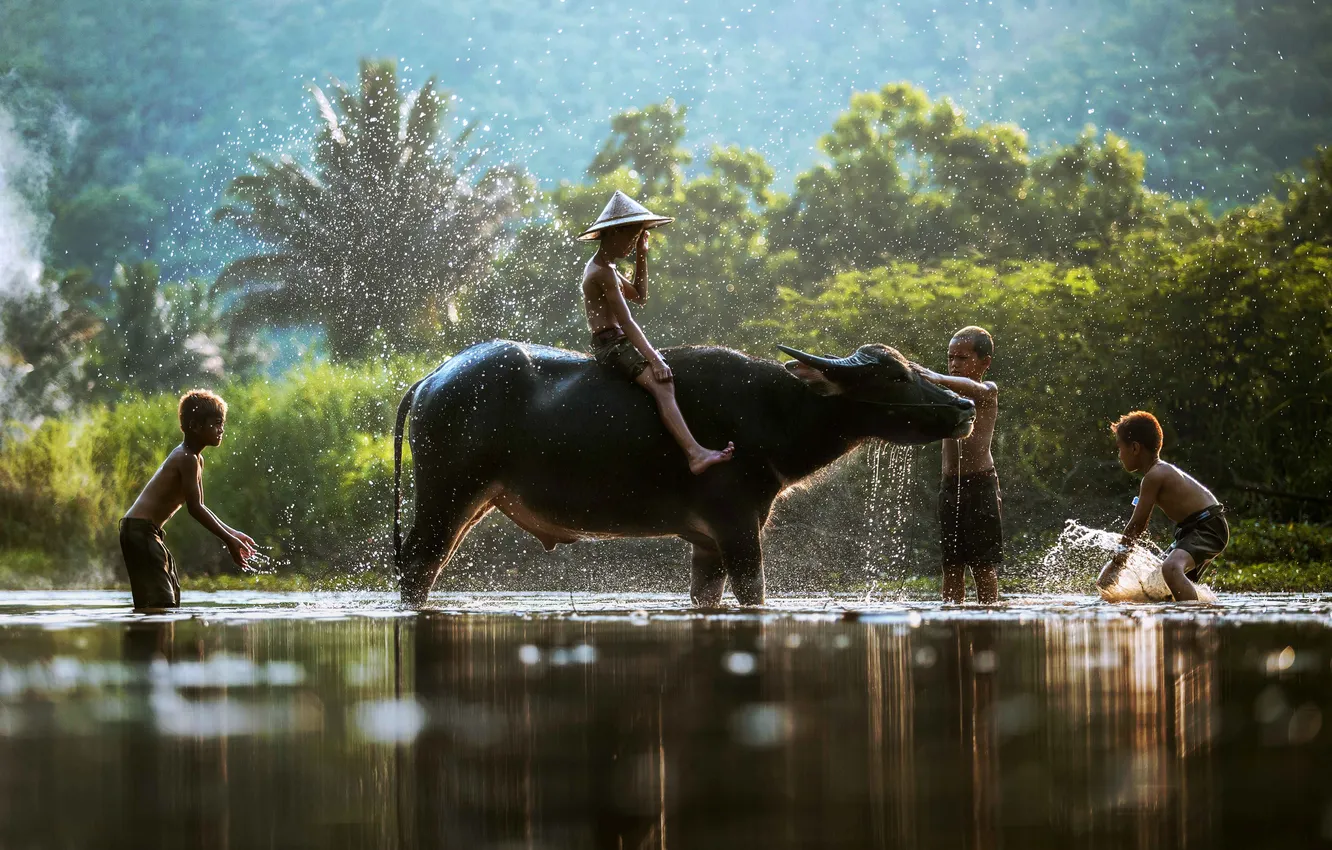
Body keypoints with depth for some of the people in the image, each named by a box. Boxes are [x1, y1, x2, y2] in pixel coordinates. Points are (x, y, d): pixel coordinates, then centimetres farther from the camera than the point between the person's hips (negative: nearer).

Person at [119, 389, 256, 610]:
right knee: (160, 602, -19)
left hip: (148, 532, 11)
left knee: (172, 598, 15)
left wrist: (232, 534, 19)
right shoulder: (187, 459, -16)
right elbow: (194, 508, -19)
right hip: (140, 531, -11)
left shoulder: (195, 458, 15)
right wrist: (228, 540, -16)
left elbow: (197, 506, 22)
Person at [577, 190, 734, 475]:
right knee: (661, 384, -27)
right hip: (611, 344, -11)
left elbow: (639, 296, 24)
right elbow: (626, 322, -20)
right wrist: (654, 359, -22)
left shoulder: (602, 267, 16)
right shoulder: (604, 273, -15)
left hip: (614, 342, 11)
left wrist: (641, 258, 15)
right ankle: (695, 454, -44)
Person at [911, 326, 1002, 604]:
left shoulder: (988, 392, -2)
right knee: (951, 563, 6)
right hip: (950, 485, 5)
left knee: (983, 563, -3)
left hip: (980, 485, -5)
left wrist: (935, 378, -43)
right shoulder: (946, 392, 15)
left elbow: (973, 388, -25)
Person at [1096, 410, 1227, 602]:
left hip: (1208, 528, -11)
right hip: (1193, 530, 11)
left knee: (1170, 568, -37)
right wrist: (1119, 558, 20)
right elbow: (1139, 525, 21)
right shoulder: (1162, 471, 15)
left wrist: (1116, 563, -6)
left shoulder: (1154, 476, -16)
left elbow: (1136, 526, -13)